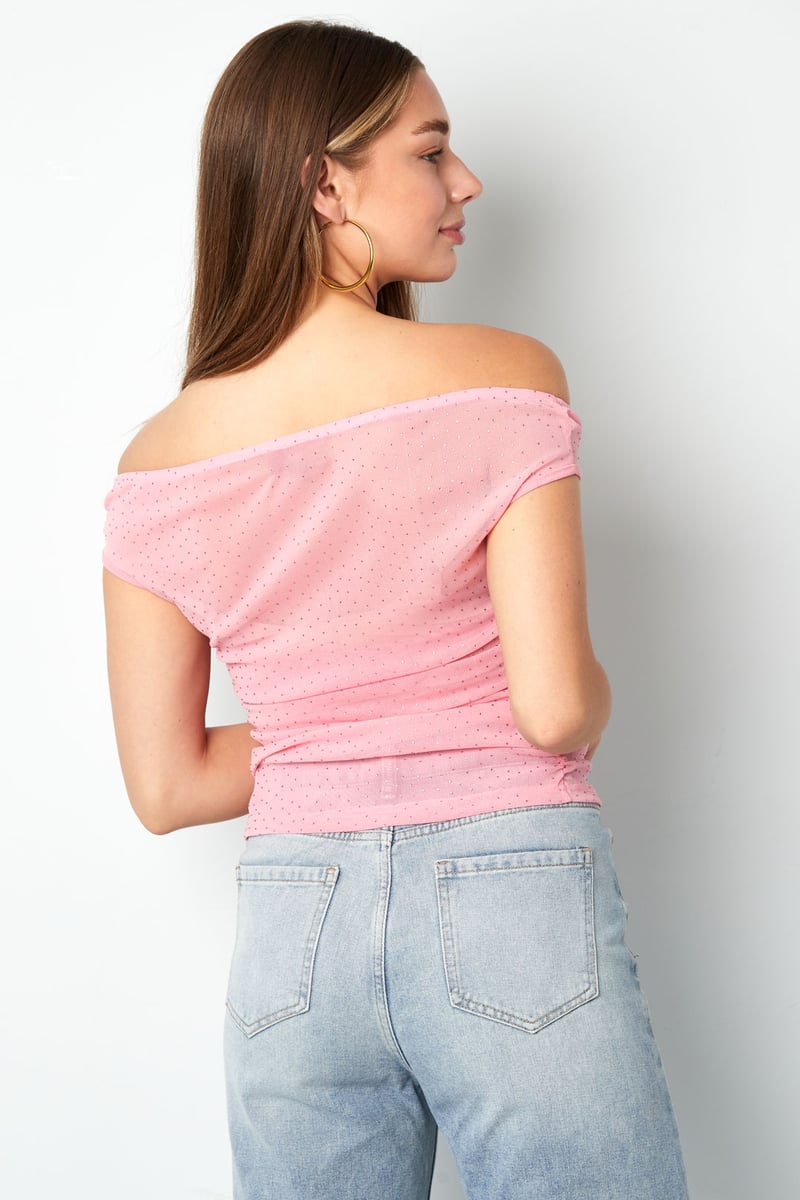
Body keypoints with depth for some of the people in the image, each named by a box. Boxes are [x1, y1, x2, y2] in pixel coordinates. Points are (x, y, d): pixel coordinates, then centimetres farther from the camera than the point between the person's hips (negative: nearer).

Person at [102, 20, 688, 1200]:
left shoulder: (160, 461, 0)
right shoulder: (504, 379, -11)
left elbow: (164, 786, 2)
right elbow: (557, 707, -15)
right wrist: (589, 698, 7)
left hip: (290, 927, 4)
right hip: (513, 906, -4)